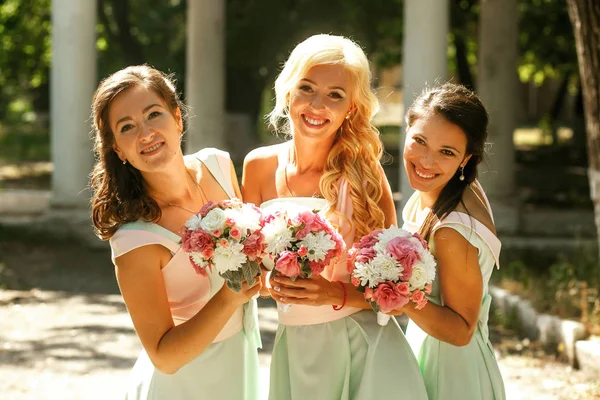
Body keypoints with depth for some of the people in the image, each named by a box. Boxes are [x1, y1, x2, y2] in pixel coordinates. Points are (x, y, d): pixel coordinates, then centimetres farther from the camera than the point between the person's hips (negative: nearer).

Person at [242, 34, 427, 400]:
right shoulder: (259, 167, -2)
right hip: (295, 349, 3)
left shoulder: (362, 172, -10)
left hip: (363, 345, -3)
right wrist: (274, 283, -13)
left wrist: (336, 294, -23)